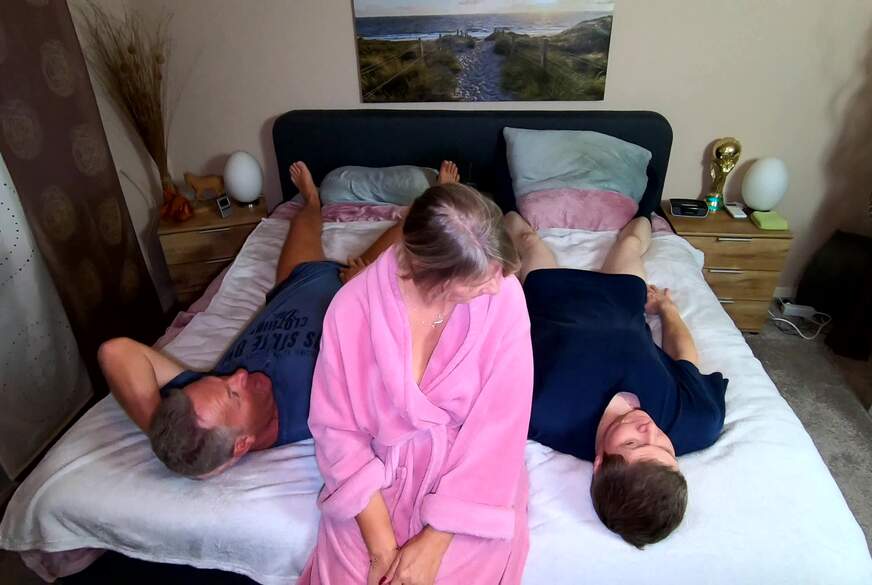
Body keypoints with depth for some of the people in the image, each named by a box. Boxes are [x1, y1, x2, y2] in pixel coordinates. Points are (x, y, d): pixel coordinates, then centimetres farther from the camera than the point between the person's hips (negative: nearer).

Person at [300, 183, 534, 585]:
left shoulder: (504, 297, -18)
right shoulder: (353, 308, -17)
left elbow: (499, 426, -16)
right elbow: (339, 428, -10)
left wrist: (434, 542, -16)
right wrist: (382, 544, -15)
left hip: (473, 474, 0)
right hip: (378, 470, 1)